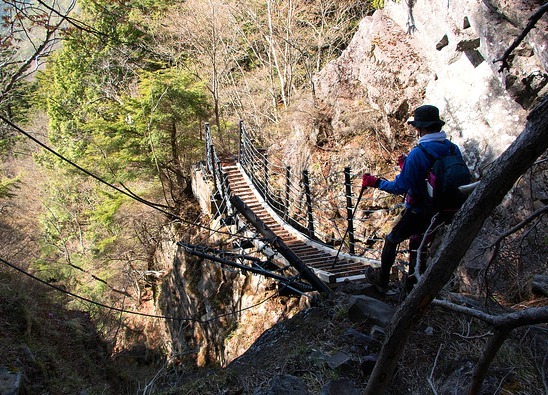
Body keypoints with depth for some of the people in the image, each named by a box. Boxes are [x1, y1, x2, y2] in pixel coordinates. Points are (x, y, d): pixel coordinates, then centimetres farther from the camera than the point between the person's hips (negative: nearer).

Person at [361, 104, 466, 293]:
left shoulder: (417, 153, -24)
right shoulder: (453, 149, -4)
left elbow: (400, 187, -22)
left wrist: (375, 182, -7)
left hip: (418, 212, -6)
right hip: (443, 212, 6)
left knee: (392, 240, 17)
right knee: (418, 242, 27)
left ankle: (382, 280, 28)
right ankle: (413, 282, 37)